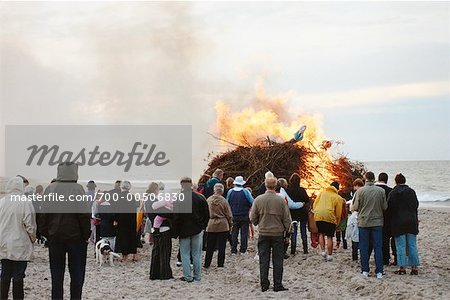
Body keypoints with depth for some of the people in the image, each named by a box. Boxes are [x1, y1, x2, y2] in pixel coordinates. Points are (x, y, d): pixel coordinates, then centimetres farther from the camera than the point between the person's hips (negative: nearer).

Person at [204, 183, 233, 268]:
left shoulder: (208, 200, -2)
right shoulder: (223, 201, -11)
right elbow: (228, 215, -4)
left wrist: (205, 223, 21)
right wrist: (230, 224, 9)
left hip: (211, 226, 3)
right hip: (223, 226, -3)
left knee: (210, 246, 10)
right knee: (221, 246, 5)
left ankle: (207, 264, 12)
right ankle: (220, 264, 7)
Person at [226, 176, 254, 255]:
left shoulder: (230, 192, -2)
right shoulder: (245, 191, -11)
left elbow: (227, 203, 7)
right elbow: (252, 202, -9)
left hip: (234, 216, 2)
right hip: (244, 216, -2)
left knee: (234, 233, 8)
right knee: (244, 233, 5)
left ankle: (233, 250, 8)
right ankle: (243, 250, 5)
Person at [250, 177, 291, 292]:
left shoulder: (258, 199, -7)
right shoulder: (281, 200, -11)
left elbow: (253, 218, 1)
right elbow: (287, 219, -5)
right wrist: (286, 230, 13)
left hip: (263, 233, 1)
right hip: (278, 233, -1)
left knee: (264, 260, 9)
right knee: (277, 260, 7)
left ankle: (264, 285, 10)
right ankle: (277, 285, 7)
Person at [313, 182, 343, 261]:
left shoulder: (322, 192, 14)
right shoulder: (338, 198, 7)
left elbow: (314, 204, 11)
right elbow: (338, 212, 7)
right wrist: (337, 223, 18)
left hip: (318, 216, 2)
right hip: (330, 217, -2)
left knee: (321, 234, 20)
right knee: (329, 237, 6)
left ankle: (322, 251, 7)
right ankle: (329, 255, 8)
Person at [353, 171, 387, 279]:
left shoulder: (360, 191, -8)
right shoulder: (381, 191, -4)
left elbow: (355, 207, -5)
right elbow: (385, 207, 1)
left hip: (363, 222, -1)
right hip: (377, 222, 1)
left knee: (364, 247, 8)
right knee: (378, 247, 5)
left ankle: (365, 271, 9)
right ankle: (379, 272, 2)